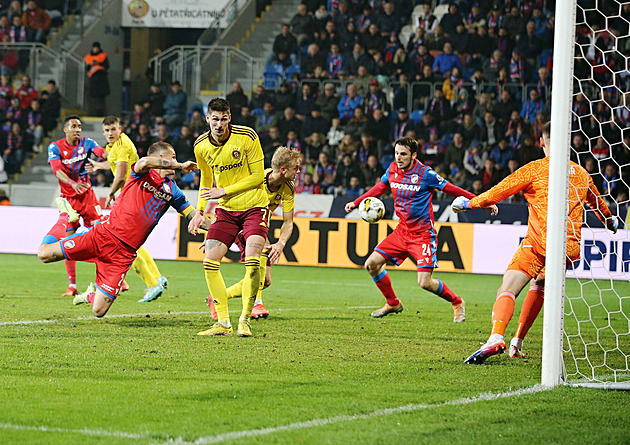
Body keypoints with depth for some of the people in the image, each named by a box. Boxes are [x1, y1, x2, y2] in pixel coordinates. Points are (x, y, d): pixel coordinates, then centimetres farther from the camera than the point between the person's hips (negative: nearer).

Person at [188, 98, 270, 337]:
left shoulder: (247, 137, -15)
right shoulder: (201, 146, -2)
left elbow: (257, 176, -11)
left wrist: (223, 191, -15)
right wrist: (199, 211, 6)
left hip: (254, 207, -4)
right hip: (226, 210, 4)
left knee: (252, 261, -22)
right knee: (209, 262, -8)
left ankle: (245, 320, -8)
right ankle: (223, 323, 0)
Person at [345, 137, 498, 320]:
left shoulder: (426, 173, -16)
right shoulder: (392, 170, 0)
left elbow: (451, 189, -8)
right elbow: (379, 188, 21)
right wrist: (356, 203, 18)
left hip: (423, 234, -6)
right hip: (402, 231, 6)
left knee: (425, 283, -14)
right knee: (372, 264, -1)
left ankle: (457, 303, 14)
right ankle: (393, 303, 20)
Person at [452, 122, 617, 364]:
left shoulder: (535, 169, 1)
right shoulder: (581, 174, 17)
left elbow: (499, 191, 2)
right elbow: (598, 203, 36)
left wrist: (468, 203, 17)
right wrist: (610, 221, 57)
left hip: (539, 242, -5)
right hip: (570, 247, 5)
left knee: (507, 291, -13)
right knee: (538, 287, 27)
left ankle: (496, 337, -37)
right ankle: (517, 343, 21)